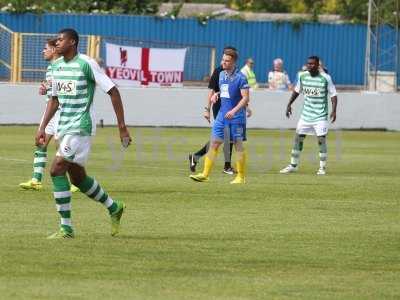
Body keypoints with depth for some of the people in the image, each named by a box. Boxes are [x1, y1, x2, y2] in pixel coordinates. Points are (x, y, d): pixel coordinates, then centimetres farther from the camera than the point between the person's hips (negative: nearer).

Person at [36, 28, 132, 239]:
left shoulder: (87, 64, -13)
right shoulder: (57, 66, 10)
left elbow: (113, 92, -10)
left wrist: (122, 127, -12)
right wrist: (42, 128, 15)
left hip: (81, 128, -8)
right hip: (64, 128, 8)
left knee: (57, 170, -16)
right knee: (77, 177, 13)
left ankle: (66, 228, -10)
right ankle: (114, 208, 34)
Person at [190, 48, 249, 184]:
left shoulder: (240, 77, -12)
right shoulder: (222, 75, 10)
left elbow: (245, 98, -15)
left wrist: (234, 111, -25)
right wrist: (216, 95, 6)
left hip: (236, 117, -7)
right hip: (222, 114, 7)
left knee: (238, 145, 1)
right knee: (214, 143, 0)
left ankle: (241, 177, 11)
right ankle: (205, 174, -1)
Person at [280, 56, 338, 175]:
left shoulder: (325, 78, -11)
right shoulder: (302, 76, 1)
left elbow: (333, 95, -7)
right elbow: (297, 91, 17)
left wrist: (334, 110, -18)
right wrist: (289, 104, 11)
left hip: (320, 115, -4)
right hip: (306, 114, 4)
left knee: (321, 140, -9)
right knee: (298, 138, 5)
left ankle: (322, 167, 2)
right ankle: (293, 165, 17)